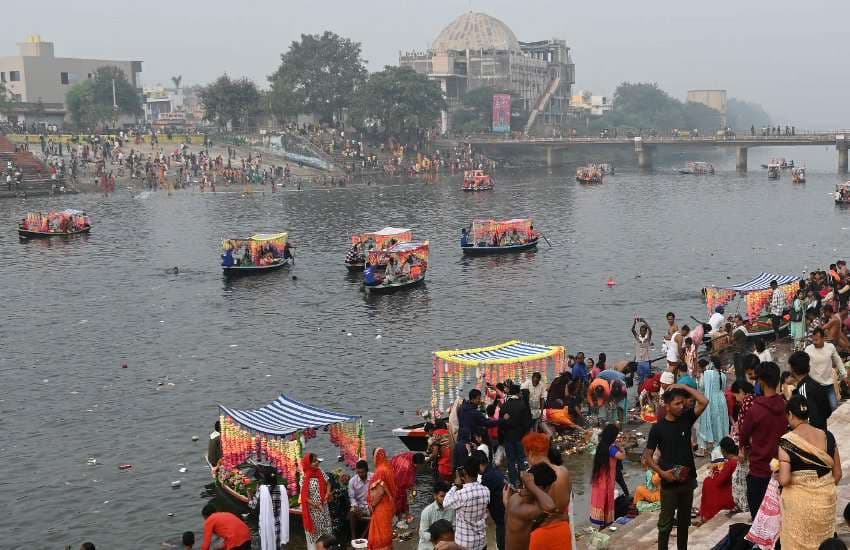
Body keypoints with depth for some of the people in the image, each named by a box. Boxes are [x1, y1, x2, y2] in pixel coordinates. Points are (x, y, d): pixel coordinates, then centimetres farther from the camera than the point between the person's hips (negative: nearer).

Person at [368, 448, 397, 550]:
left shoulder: (380, 471, -22)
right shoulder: (388, 468, 5)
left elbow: (380, 491, -26)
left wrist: (372, 504, -13)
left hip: (381, 507, -9)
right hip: (388, 504, 9)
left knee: (380, 533, 0)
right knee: (385, 532, 18)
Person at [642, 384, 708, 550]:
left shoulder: (686, 418, 0)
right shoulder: (658, 427, -10)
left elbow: (704, 402, -12)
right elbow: (647, 457, -8)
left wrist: (683, 387, -12)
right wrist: (662, 472, -20)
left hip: (688, 479, 4)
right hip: (669, 482, -4)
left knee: (684, 520, 16)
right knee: (666, 523, 3)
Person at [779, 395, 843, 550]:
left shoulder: (787, 441, -17)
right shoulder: (828, 437, -4)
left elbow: (784, 480, -21)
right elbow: (837, 473, 3)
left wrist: (777, 471, 0)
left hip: (798, 502, -4)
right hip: (826, 500, 4)